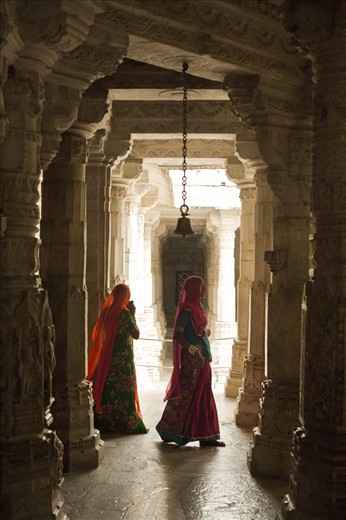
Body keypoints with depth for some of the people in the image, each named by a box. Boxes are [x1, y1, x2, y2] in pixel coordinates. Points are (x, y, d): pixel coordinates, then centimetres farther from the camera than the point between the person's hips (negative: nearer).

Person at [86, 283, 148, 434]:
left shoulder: (107, 311, 3)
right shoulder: (124, 313, -15)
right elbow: (136, 334, -12)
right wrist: (133, 314, -4)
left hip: (106, 357, 6)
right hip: (122, 358, -6)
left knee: (106, 388, 12)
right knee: (124, 390, 0)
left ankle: (104, 421, 18)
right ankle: (129, 423, 5)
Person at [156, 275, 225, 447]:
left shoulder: (197, 307, 14)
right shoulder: (187, 309, -13)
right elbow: (178, 334, -20)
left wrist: (205, 332, -3)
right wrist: (194, 351, -26)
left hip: (202, 357, 9)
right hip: (192, 358, -9)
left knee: (204, 396, 9)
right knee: (186, 394, -2)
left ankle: (206, 436, 13)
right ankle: (169, 431, 11)